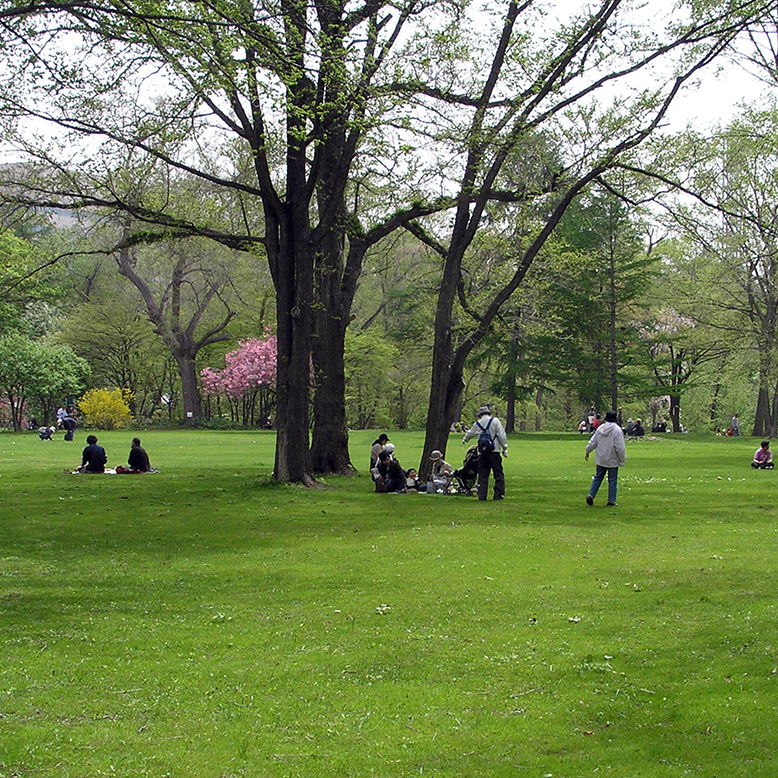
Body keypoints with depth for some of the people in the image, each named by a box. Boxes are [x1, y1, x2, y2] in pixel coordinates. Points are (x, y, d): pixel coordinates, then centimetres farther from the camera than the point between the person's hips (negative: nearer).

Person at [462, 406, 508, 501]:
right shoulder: (495, 421, 1)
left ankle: (481, 496, 1)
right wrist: (505, 448, 2)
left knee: (482, 476, 7)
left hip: (482, 453, 3)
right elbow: (502, 436, -5)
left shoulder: (477, 424, 12)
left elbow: (469, 433, 31)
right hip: (494, 452, -3)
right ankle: (498, 495, -7)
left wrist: (464, 440, 52)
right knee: (499, 475, 0)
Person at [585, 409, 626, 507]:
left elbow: (592, 442, 8)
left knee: (597, 478, 15)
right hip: (612, 460, -4)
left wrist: (587, 452, 23)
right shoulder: (617, 430, -14)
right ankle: (611, 500, 7)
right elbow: (620, 447, -15)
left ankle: (591, 495, 4)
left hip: (600, 459, 4)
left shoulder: (600, 428, 2)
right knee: (612, 480, 4)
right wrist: (622, 460, -7)